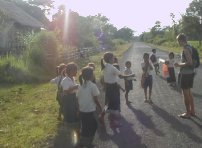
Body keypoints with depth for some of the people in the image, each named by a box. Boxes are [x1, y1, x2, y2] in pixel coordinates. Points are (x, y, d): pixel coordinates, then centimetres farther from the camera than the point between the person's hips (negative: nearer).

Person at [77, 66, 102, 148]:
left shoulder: (80, 86, 4)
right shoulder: (93, 86, -14)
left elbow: (78, 99, 7)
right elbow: (96, 99, -12)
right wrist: (100, 108, 1)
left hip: (81, 111, 6)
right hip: (90, 111, -6)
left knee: (84, 127, 20)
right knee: (92, 127, 11)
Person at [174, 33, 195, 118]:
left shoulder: (185, 49, -19)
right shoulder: (189, 47, 10)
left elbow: (190, 62, -26)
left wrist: (179, 65, -15)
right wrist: (180, 64, 14)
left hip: (185, 74, -10)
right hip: (190, 73, 10)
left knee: (185, 93, 0)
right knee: (189, 92, 18)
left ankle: (188, 113, 9)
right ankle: (192, 111, 27)